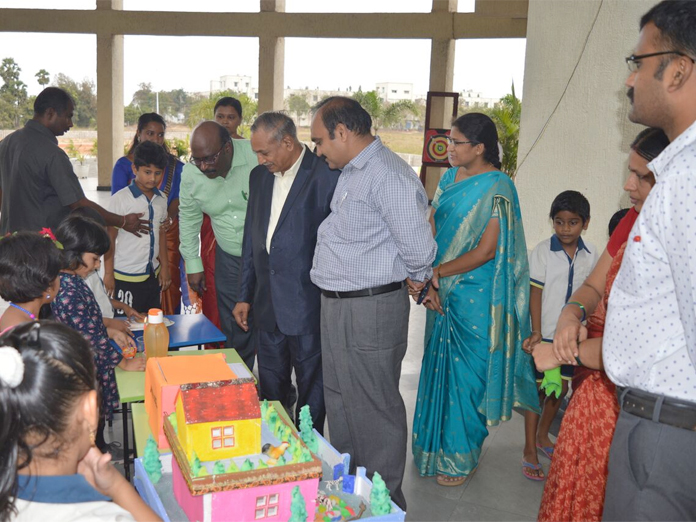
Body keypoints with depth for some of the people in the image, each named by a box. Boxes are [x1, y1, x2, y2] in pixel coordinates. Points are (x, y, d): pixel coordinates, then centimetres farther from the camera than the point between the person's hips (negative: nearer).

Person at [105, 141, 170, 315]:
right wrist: (108, 273, -7)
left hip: (153, 275, 5)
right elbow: (110, 237, -7)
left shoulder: (161, 199, 6)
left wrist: (164, 267, 14)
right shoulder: (120, 198, -11)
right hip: (126, 278, -5)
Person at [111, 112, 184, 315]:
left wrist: (169, 217, -20)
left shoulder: (174, 165, 8)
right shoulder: (124, 165, 4)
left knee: (169, 283, -2)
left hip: (168, 234, 1)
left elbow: (178, 197, 1)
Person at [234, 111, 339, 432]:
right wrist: (245, 295, 16)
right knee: (270, 391, 18)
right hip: (268, 307, 7)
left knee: (312, 393, 8)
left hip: (308, 306, -6)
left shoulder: (327, 175, -12)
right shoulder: (259, 176, 10)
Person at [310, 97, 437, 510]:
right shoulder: (349, 172, 11)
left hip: (371, 309, -10)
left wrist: (418, 279, -1)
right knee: (339, 399, 22)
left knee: (374, 407, 3)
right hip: (337, 305, 10)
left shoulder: (388, 175, -21)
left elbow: (419, 251, -20)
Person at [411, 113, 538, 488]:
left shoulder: (497, 188, -14)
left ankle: (462, 458, 23)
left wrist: (437, 273, -13)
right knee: (440, 367, 15)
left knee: (466, 373, 4)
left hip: (476, 298, -7)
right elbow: (431, 233, 5)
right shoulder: (449, 179, 8)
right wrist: (430, 285, -6)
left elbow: (486, 252, -18)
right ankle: (436, 446, 33)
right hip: (443, 294, 7)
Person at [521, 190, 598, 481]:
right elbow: (535, 293, -12)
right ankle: (529, 450, 14)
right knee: (539, 389, 3)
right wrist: (536, 332, -17)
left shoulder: (590, 254, -1)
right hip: (545, 333, -4)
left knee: (561, 388, 15)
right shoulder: (543, 251, -12)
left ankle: (542, 435, 36)